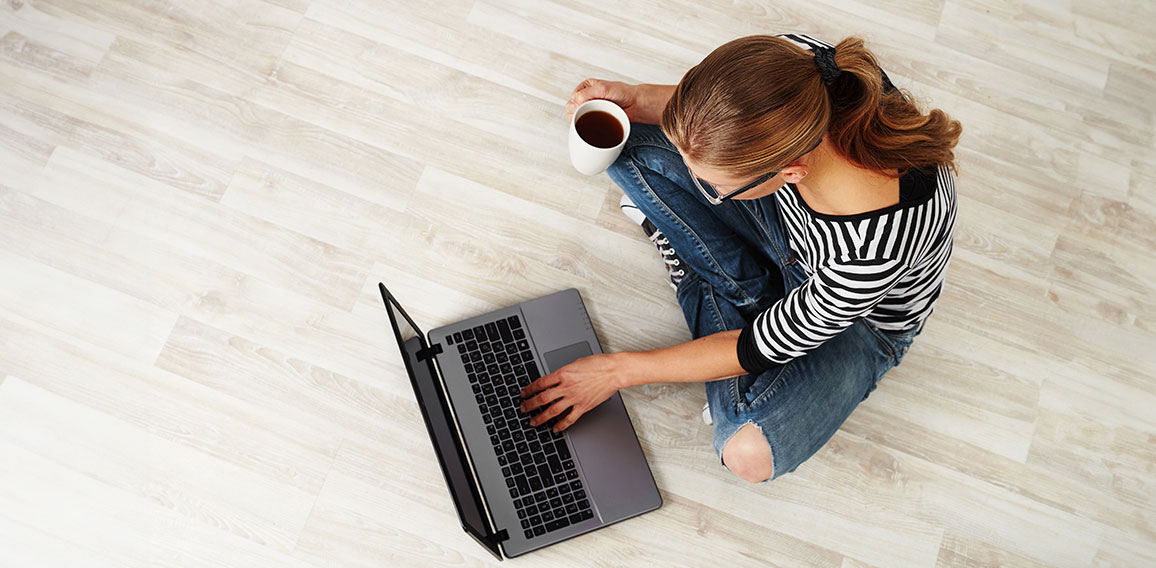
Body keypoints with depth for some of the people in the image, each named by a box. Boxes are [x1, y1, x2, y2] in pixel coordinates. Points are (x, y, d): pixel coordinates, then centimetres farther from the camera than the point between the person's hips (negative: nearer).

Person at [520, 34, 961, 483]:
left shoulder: (876, 244, -43)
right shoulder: (791, 62, -32)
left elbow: (760, 352, -27)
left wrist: (618, 370, -19)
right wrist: (638, 100, -25)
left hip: (867, 317, -4)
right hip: (782, 213, 5)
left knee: (750, 454, -28)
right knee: (627, 144, -10)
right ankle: (749, 289, 1)